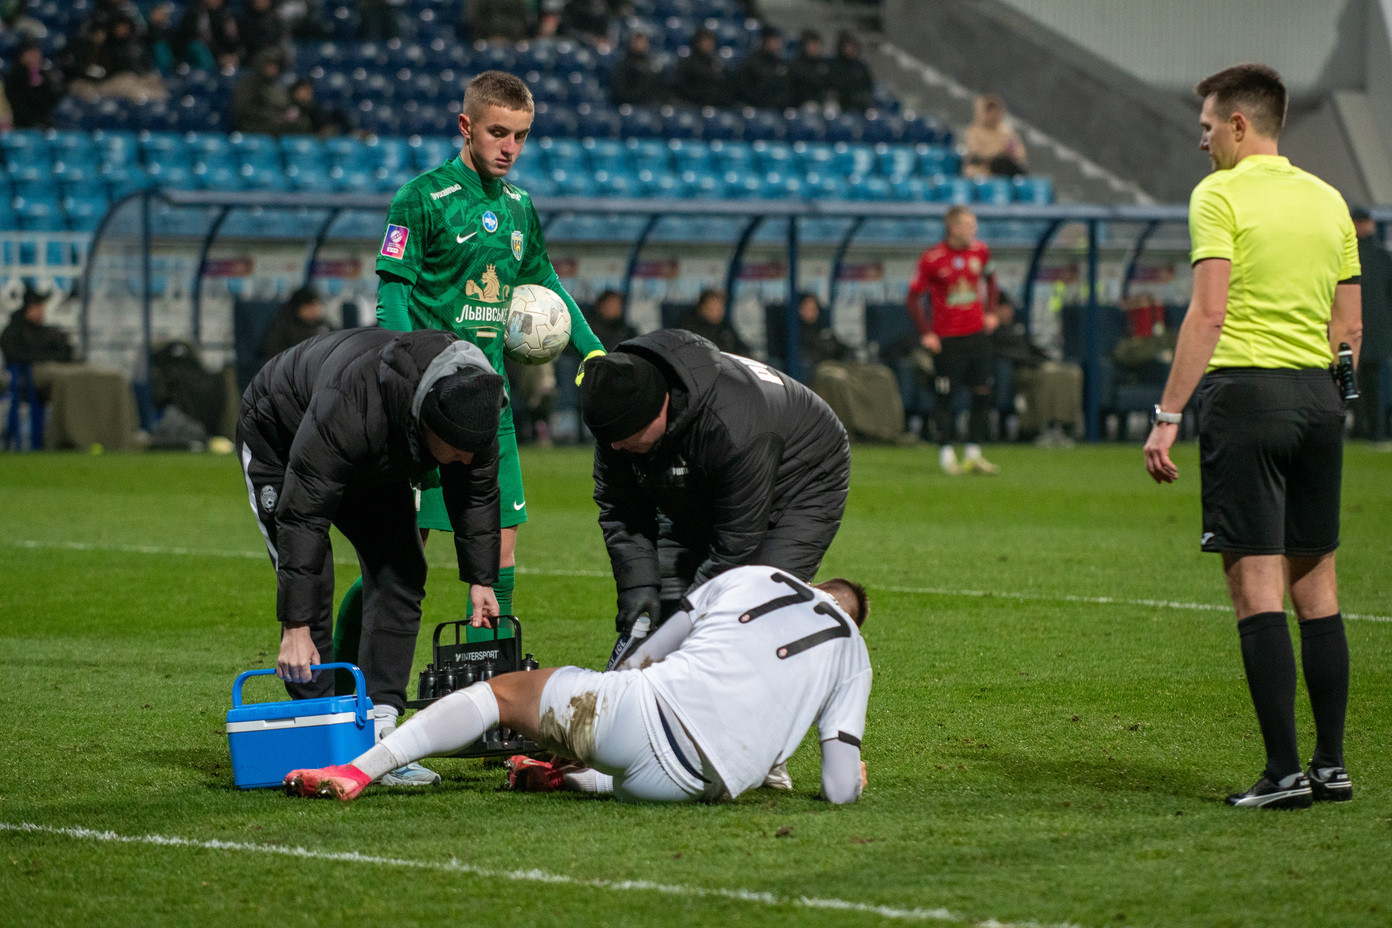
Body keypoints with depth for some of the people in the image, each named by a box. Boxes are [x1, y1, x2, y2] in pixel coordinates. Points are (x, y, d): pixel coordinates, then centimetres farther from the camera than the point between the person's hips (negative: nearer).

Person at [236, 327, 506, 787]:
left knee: (400, 574, -7)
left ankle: (377, 728, -8)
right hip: (278, 444, -6)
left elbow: (477, 493, -7)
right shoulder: (347, 407, -46)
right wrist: (295, 627, -42)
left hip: (376, 465, 6)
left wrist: (481, 579, -4)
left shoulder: (470, 403, -28)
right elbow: (303, 516, -42)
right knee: (311, 581, -18)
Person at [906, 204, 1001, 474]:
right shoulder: (932, 259, -11)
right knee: (945, 396, -2)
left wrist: (990, 312, 15)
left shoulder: (980, 251, 4)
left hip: (977, 334, 5)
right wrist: (925, 333, -11)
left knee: (983, 394, 3)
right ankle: (946, 455, 9)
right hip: (947, 339, -5)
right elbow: (914, 297, -5)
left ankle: (973, 454, 12)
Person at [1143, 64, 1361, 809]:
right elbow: (1348, 326, 14)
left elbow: (1208, 313, -14)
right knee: (1316, 587, 11)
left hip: (1243, 389, -6)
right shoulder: (1328, 200, 14)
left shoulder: (1221, 195, -6)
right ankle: (1332, 764, 13)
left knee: (1256, 587, -6)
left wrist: (1168, 416, -14)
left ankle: (1284, 770, -10)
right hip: (1317, 397, 6)